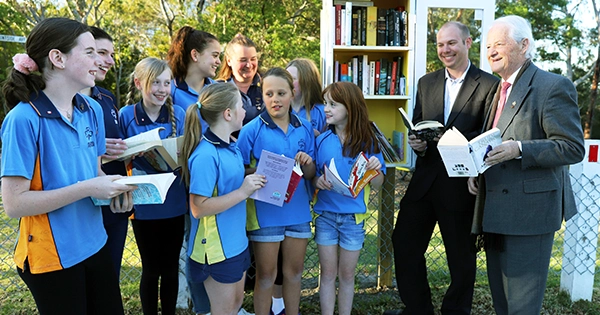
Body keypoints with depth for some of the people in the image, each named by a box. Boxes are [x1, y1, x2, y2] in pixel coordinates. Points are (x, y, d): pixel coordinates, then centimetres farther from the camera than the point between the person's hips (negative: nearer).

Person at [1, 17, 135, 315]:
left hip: (94, 243, 6)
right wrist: (87, 188, -25)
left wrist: (115, 188, -9)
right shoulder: (24, 119, -20)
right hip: (52, 255, -6)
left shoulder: (92, 109, 0)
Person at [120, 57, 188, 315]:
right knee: (151, 269, 12)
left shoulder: (179, 115, -2)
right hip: (144, 204, -1)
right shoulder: (126, 116, -6)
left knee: (170, 268, 14)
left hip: (175, 203, 1)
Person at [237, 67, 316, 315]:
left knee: (294, 271, 18)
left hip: (298, 209, 4)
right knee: (266, 274, 9)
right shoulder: (252, 130, -10)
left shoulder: (305, 128, 3)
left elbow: (310, 175, 8)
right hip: (265, 211, -4)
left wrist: (307, 163, -13)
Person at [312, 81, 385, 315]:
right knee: (328, 273, 11)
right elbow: (312, 176, 2)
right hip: (325, 215, 1)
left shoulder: (368, 141, -7)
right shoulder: (322, 140, -5)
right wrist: (317, 181, -19)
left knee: (347, 275, 14)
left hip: (353, 217, 0)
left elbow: (377, 184, -2)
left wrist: (376, 169, -22)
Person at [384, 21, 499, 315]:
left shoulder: (489, 84, -5)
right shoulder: (426, 82, 11)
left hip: (462, 184, -5)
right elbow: (416, 127, 12)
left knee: (461, 255, 11)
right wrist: (417, 143, -10)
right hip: (425, 180, 5)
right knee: (404, 243, 11)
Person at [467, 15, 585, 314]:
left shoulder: (554, 86, -11)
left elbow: (572, 148, -15)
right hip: (496, 209, 8)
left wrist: (519, 149, -26)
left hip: (529, 209, -8)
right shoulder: (500, 90, 16)